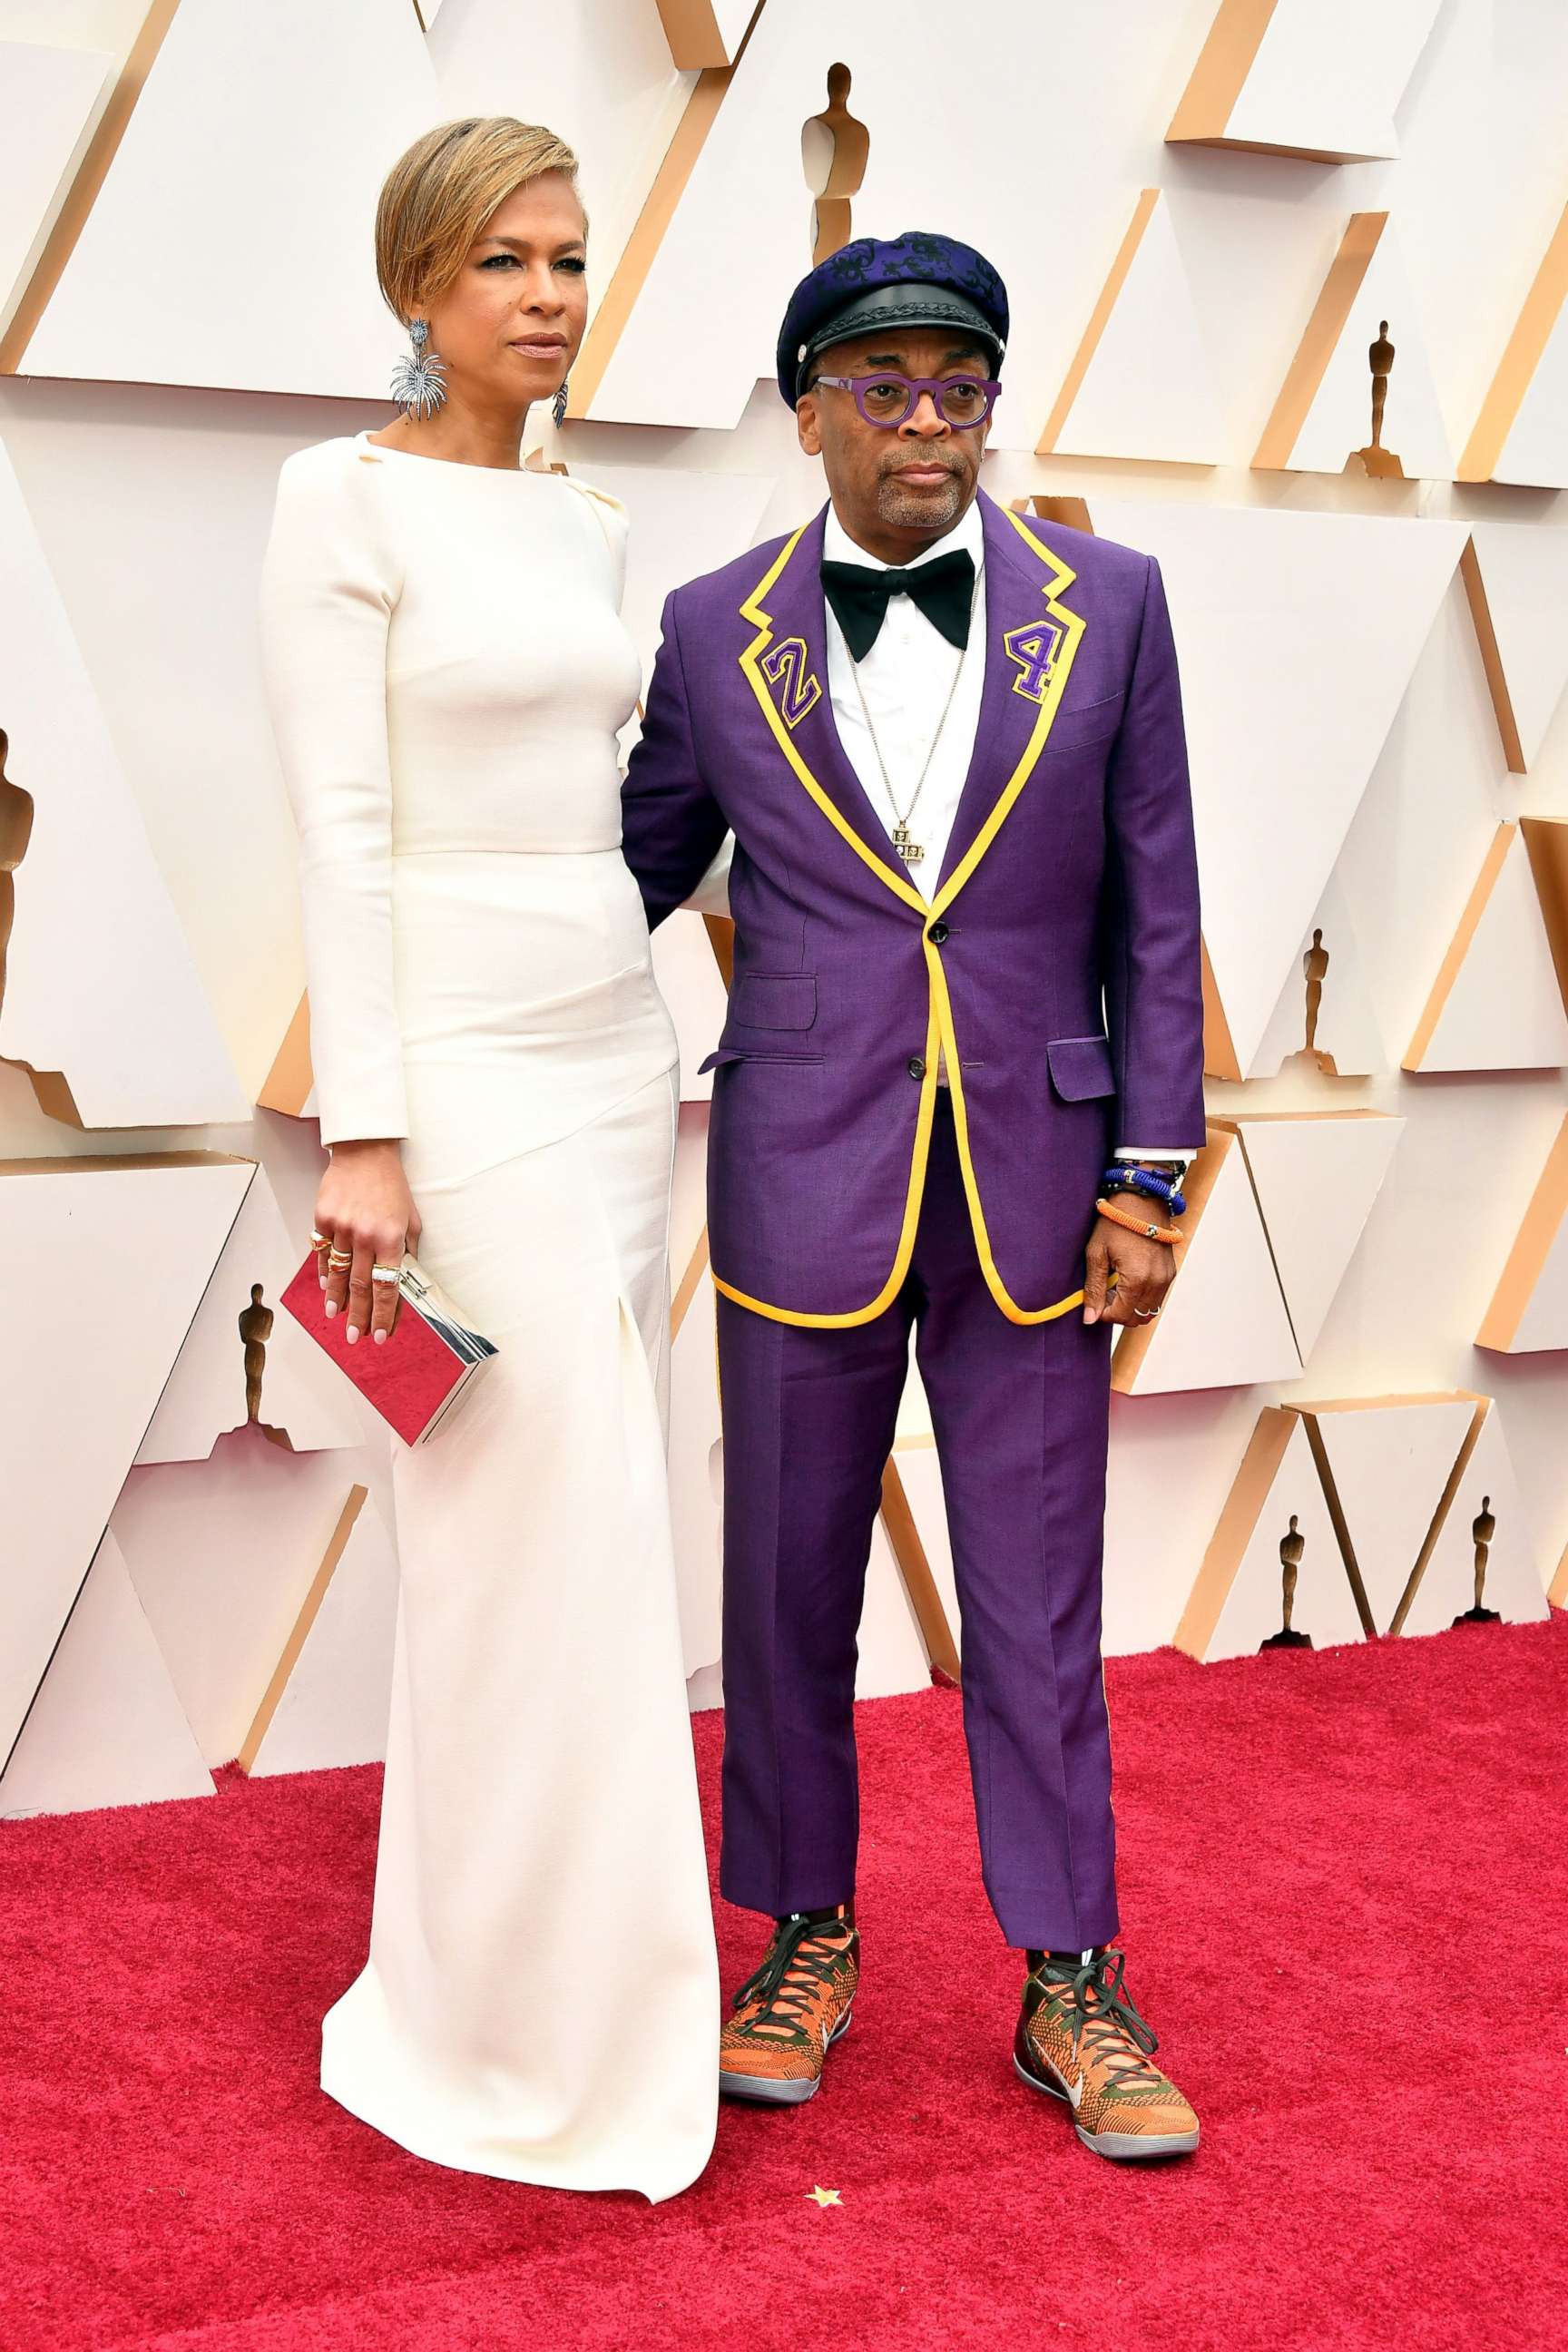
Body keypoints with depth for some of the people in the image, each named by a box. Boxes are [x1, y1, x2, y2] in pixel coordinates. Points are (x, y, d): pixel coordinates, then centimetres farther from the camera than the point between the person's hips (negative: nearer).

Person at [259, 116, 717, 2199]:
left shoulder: (589, 529, 14)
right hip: (464, 1057, -8)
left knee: (573, 1534, 12)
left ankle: (492, 1970, 26)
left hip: (616, 1050, 8)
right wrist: (360, 1134, -17)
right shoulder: (346, 502, -8)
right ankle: (536, 2044, 8)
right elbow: (341, 833, -13)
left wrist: (667, 1066, 17)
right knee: (548, 1545, -6)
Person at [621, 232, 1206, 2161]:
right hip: (803, 1176, 1)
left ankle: (1070, 1981, 20)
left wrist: (1147, 1171, 0)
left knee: (1037, 1593, 7)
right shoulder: (717, 632, 1)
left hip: (1033, 1175, 0)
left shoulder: (1106, 606, 2)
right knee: (789, 1583, 10)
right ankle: (807, 1938, 29)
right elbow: (638, 869, 12)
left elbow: (1155, 909, 4)